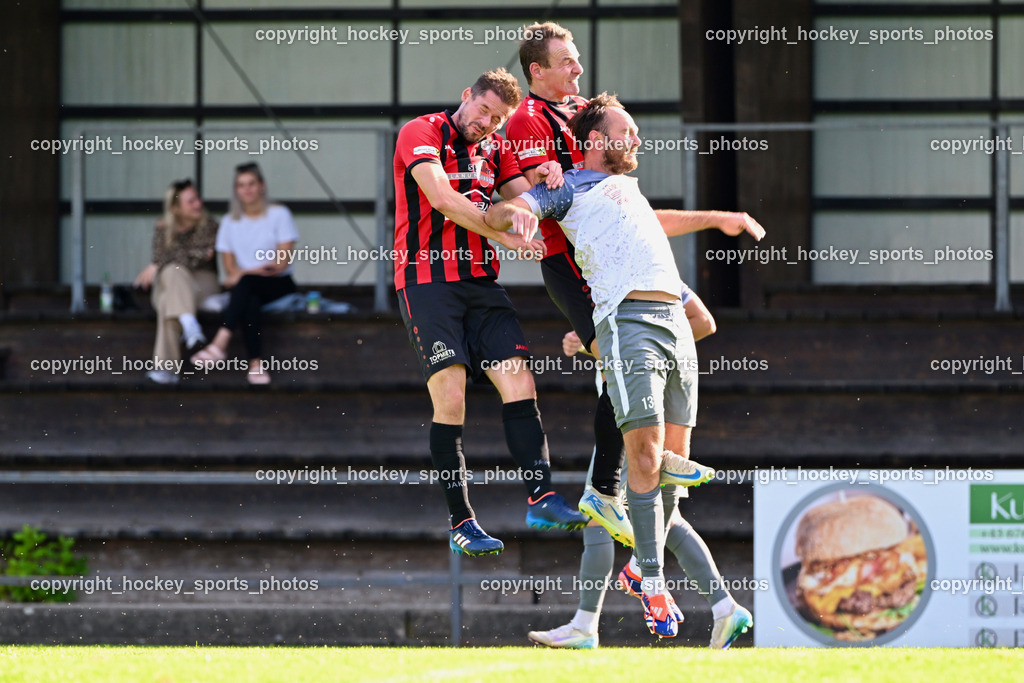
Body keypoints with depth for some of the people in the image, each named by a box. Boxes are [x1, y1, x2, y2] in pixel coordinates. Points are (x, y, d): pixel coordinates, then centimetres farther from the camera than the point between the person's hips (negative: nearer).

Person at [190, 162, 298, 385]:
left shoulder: (279, 214, 3)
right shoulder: (230, 222, 14)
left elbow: (284, 261, -6)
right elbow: (229, 266, 9)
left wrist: (245, 273, -16)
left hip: (279, 284, -3)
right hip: (247, 290, 3)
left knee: (246, 284, -37)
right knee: (249, 302, -36)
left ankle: (220, 344, -53)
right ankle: (255, 363, -47)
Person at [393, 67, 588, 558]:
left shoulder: (494, 150, 16)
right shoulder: (421, 133, -4)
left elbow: (525, 203, 12)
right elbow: (443, 199, -16)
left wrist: (548, 182, -10)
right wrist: (505, 238, -17)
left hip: (480, 279, 6)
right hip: (426, 278, -6)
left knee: (519, 384, -8)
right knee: (450, 400, -11)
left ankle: (541, 497, -8)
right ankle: (461, 522, -9)